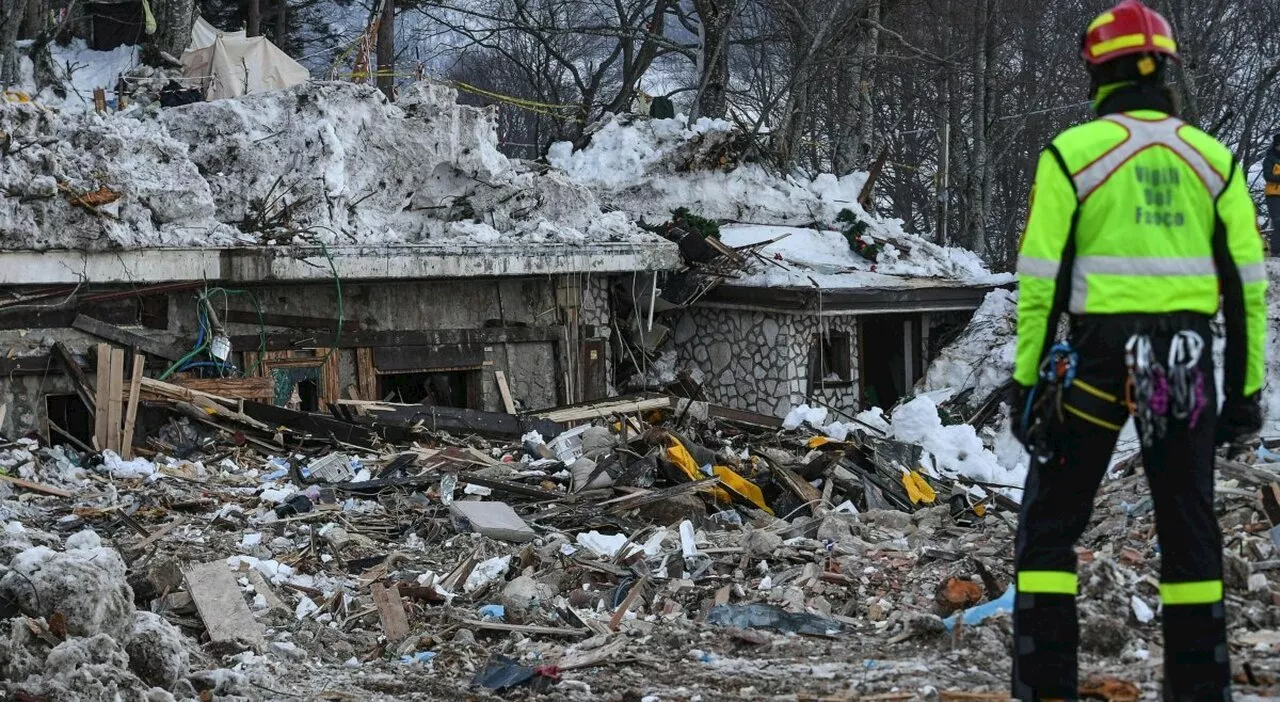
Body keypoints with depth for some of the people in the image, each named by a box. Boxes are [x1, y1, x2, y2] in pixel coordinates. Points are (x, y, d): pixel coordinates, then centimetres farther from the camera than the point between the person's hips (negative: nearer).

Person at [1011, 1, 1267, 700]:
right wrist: (1245, 387, 10)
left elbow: (1040, 280, -7)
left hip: (1095, 355, -3)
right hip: (1187, 364, 3)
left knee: (1050, 523, 7)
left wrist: (1027, 380, -1)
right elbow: (1246, 281, 5)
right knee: (1188, 527, 12)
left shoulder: (1072, 152, -4)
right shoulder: (1212, 157, 5)